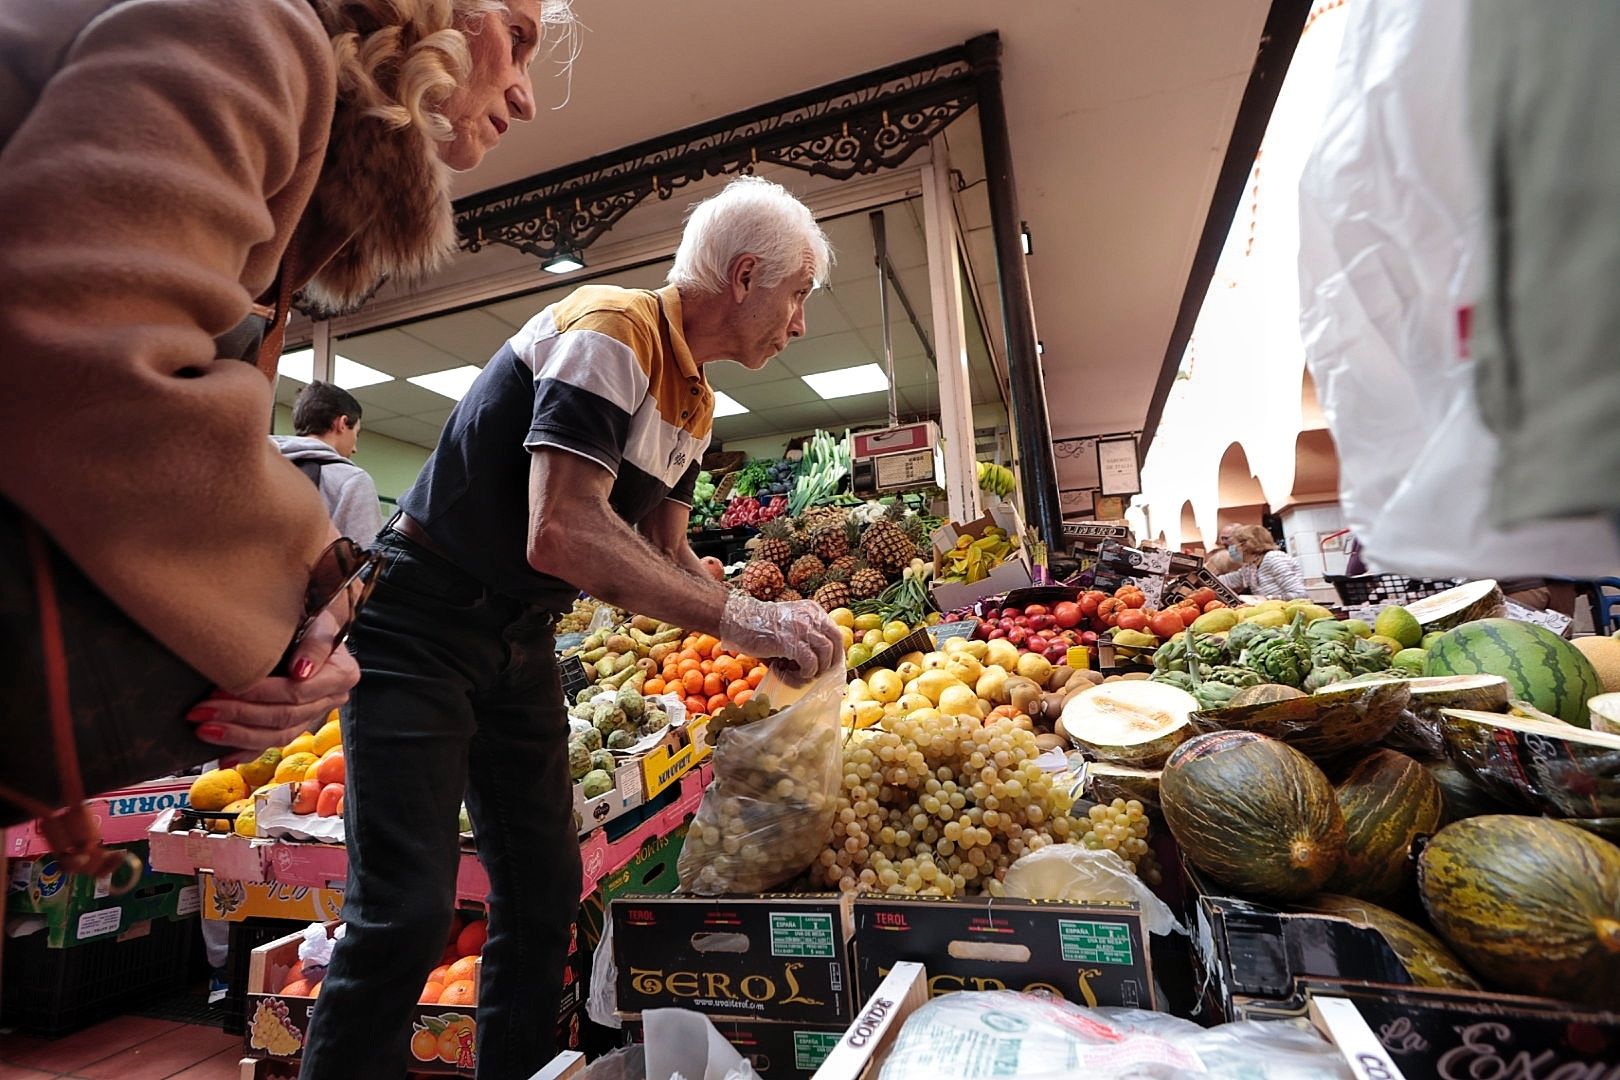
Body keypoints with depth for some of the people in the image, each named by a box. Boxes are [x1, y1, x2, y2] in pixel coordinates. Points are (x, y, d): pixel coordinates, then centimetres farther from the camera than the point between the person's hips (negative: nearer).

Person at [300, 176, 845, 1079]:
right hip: (423, 624, -8)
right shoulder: (610, 333, -20)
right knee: (407, 910, -8)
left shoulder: (695, 404, 8)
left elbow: (667, 554, 8)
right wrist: (741, 618, -29)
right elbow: (561, 535, -32)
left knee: (546, 895, 11)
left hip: (521, 640, 9)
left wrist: (772, 626, -6)